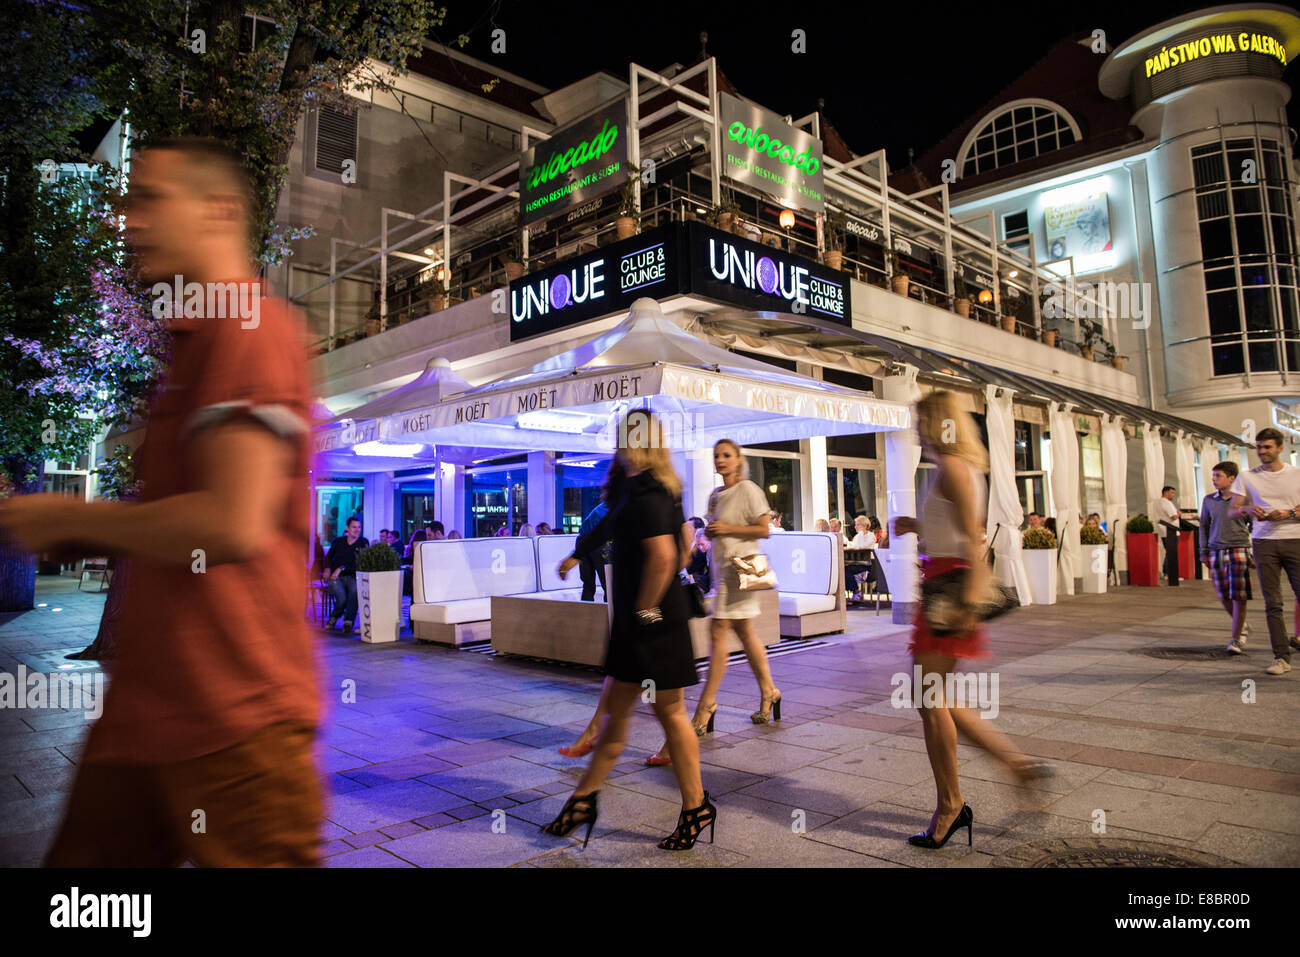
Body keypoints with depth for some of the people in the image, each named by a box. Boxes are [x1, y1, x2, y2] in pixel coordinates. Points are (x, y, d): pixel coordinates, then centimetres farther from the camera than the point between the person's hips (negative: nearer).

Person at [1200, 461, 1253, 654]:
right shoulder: (1209, 500, 7)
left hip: (1239, 549, -3)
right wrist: (1204, 552, 12)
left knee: (1238, 596, -4)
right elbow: (1204, 526, 15)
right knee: (1224, 597, 6)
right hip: (1216, 551, 3)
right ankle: (1242, 626, 30)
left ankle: (1236, 638, 5)